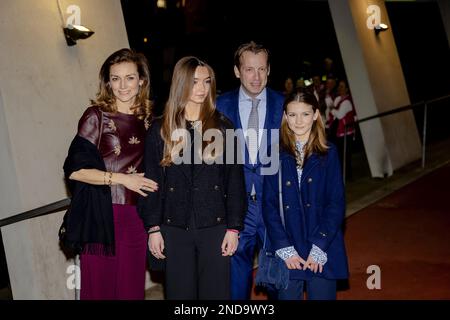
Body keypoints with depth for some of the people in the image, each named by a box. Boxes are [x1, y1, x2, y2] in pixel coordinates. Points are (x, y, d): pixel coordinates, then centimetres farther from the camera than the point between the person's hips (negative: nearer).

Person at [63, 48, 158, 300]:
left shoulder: (148, 118, 10)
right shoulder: (96, 116, -3)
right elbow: (74, 169, -9)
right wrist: (122, 178, -12)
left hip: (136, 216, 4)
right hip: (102, 215, -4)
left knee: (132, 288, 7)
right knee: (100, 287, 3)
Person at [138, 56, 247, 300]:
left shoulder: (223, 128, 4)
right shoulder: (161, 129, 5)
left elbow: (235, 180, 2)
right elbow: (152, 181, 4)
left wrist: (234, 227, -3)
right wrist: (153, 228, -1)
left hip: (214, 227, 0)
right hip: (175, 228, 1)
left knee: (215, 292, 3)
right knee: (179, 292, 7)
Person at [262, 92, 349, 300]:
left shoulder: (328, 154, 2)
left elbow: (336, 204, -1)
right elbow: (269, 206, 1)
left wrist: (319, 248, -10)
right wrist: (285, 249, -8)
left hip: (322, 253, 0)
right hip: (287, 255, 0)